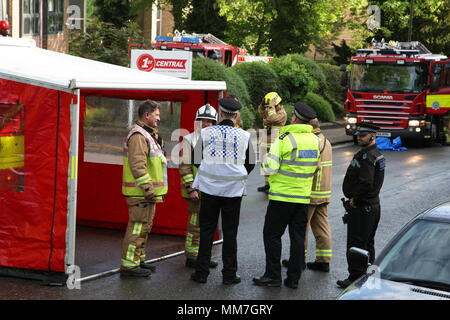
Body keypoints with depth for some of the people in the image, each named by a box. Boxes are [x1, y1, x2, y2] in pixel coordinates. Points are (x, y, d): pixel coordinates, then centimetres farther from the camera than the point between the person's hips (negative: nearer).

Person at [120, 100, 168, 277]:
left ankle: (138, 260, 26)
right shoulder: (138, 135, -16)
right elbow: (137, 165, -24)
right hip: (140, 192, -11)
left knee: (144, 226, 17)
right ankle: (129, 265, -4)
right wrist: (148, 188, -25)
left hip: (148, 191, 11)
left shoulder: (148, 135, 19)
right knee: (138, 226, -8)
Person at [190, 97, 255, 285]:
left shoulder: (206, 133, -5)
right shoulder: (244, 136, -4)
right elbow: (250, 164, 5)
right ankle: (229, 274, 11)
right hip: (234, 190, 0)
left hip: (209, 187, 0)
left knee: (206, 231, 9)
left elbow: (196, 159, 3)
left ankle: (201, 273, 12)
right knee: (230, 233, 7)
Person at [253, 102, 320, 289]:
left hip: (282, 195, -5)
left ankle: (273, 276, 5)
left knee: (272, 235, 5)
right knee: (298, 237, 10)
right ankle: (293, 278, 12)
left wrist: (266, 159, 4)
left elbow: (270, 167, -16)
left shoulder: (284, 139, -15)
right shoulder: (315, 140, 5)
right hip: (304, 196, 6)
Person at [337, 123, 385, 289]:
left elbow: (366, 182, -29)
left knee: (356, 244, -4)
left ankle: (356, 279, 0)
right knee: (368, 243, 18)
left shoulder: (366, 156, -20)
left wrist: (354, 199, -16)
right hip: (373, 205, 11)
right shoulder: (377, 154, 13)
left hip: (361, 207, -11)